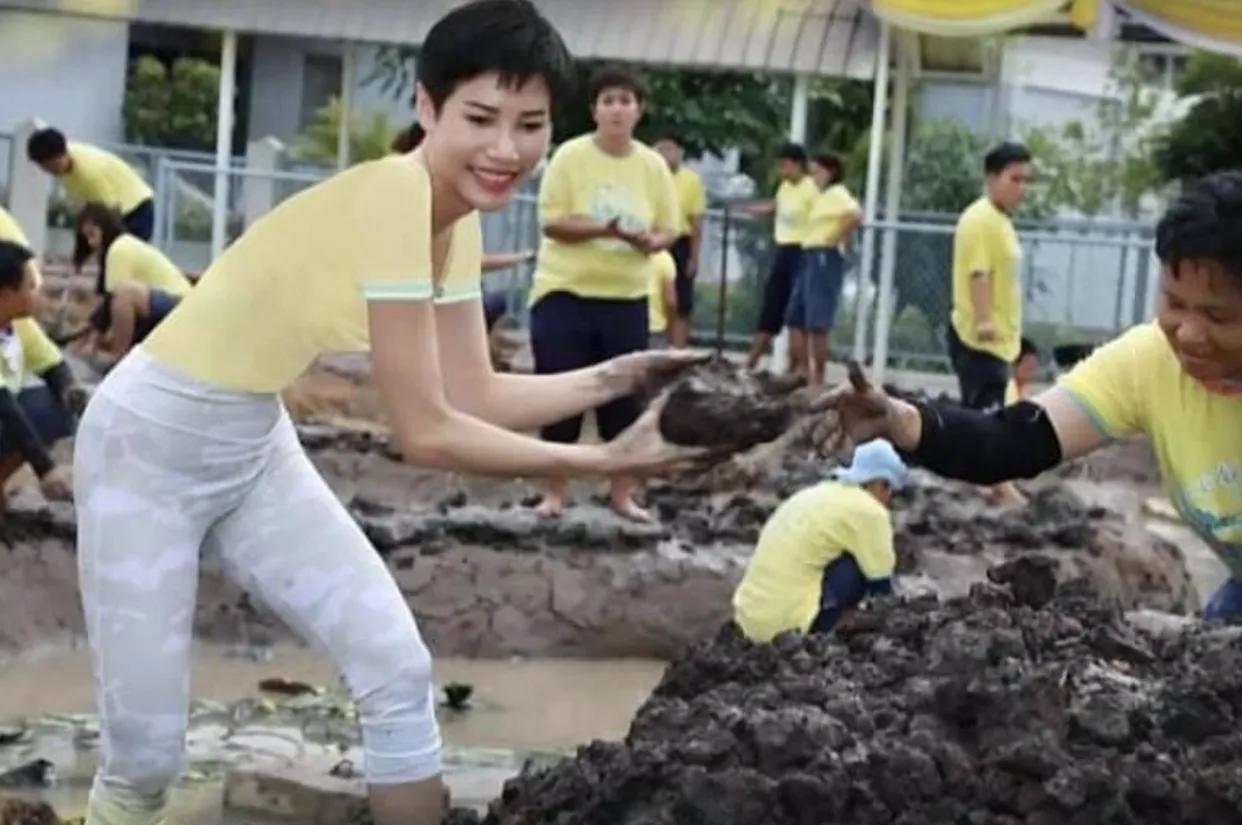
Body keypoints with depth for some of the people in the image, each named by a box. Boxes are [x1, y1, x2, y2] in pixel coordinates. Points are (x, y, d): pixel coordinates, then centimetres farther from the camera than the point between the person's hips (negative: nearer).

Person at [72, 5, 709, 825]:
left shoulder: (458, 217, -3)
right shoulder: (393, 198, -29)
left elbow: (475, 396, 1)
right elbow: (427, 433, -27)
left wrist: (617, 378, -8)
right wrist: (604, 461, -23)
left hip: (256, 444, 8)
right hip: (150, 443, -8)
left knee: (399, 670, 0)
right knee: (147, 751, -3)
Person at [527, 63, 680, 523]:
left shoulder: (652, 165, 2)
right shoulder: (570, 156, -8)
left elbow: (668, 230, 6)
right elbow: (550, 222, -12)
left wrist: (649, 240, -17)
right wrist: (602, 229, -25)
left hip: (626, 297, 3)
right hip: (565, 293, -3)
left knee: (623, 396, 6)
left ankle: (623, 494, 18)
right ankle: (554, 492, 15)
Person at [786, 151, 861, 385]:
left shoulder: (837, 194, -8)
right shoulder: (823, 197, 21)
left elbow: (856, 215, -27)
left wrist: (838, 238, -18)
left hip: (825, 258, -11)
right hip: (810, 257, 11)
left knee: (817, 323, -11)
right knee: (795, 318, 11)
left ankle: (817, 379, -8)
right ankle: (801, 371, 14)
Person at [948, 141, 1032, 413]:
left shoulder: (1001, 220, 17)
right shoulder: (981, 218, -14)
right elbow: (977, 273, -22)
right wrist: (984, 320, -29)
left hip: (998, 340, 10)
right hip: (981, 339, -10)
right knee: (986, 414, -13)